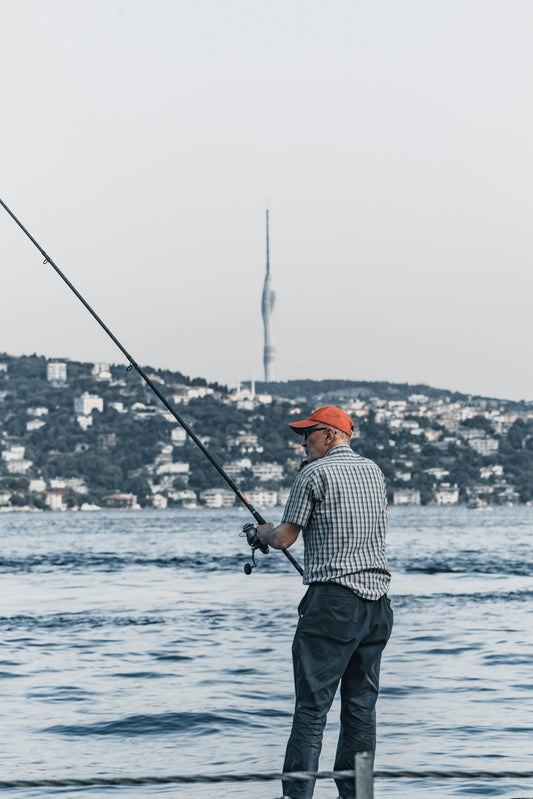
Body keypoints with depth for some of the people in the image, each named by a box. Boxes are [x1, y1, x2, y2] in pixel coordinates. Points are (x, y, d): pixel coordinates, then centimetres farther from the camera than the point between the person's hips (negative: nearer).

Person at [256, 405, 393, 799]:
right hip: (377, 598, 7)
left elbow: (286, 538, -4)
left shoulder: (314, 474, -5)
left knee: (312, 704, -7)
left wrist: (264, 533, 20)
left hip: (333, 598, -7)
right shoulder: (374, 471, 15)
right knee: (362, 704, 8)